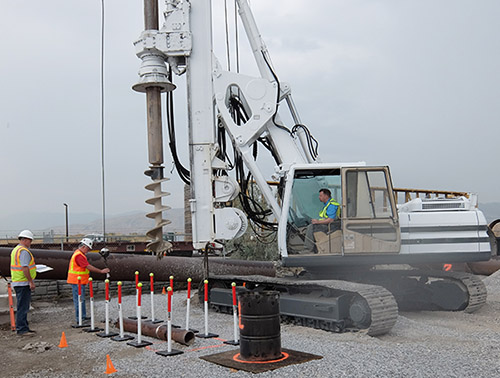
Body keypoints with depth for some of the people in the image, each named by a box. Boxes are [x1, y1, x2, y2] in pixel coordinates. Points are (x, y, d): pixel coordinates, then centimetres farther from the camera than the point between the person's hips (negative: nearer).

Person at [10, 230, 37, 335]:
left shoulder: (15, 250, 17)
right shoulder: (24, 251, -16)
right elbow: (24, 268, -24)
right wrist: (31, 281, -20)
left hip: (17, 282, 10)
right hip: (23, 283, -10)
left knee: (23, 306, 16)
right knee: (23, 306, -6)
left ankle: (23, 327, 22)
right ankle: (21, 329, -4)